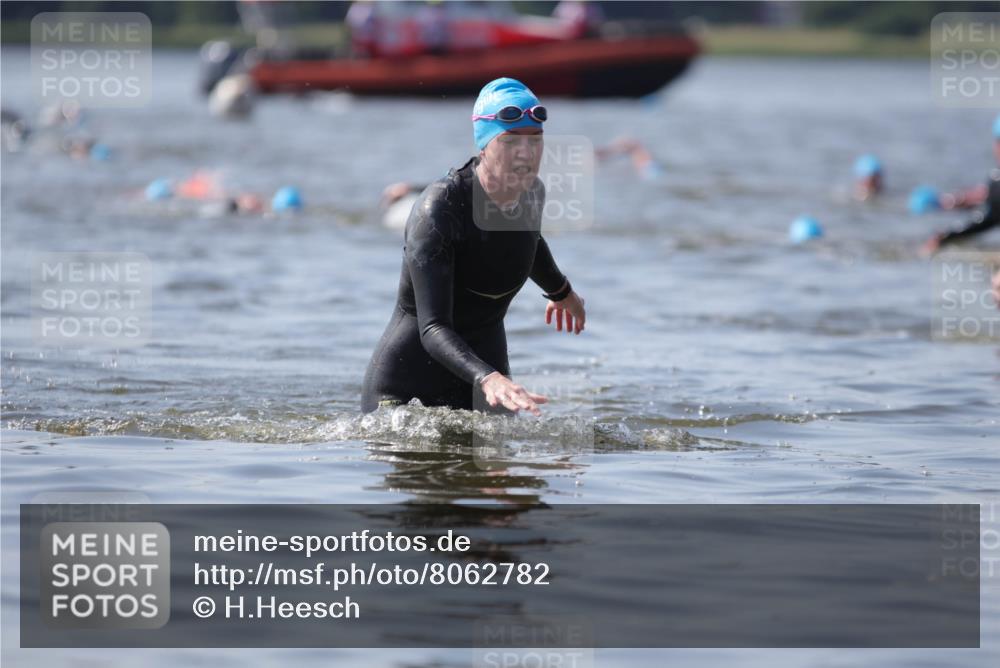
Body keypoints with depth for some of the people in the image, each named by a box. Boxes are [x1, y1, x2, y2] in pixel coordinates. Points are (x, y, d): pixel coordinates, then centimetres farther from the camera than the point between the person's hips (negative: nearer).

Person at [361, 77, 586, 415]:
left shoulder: (531, 191, -5)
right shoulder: (436, 210, -26)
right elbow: (434, 330, -33)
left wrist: (560, 290, 42)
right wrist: (488, 380, -50)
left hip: (485, 368, 6)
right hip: (406, 384, -6)